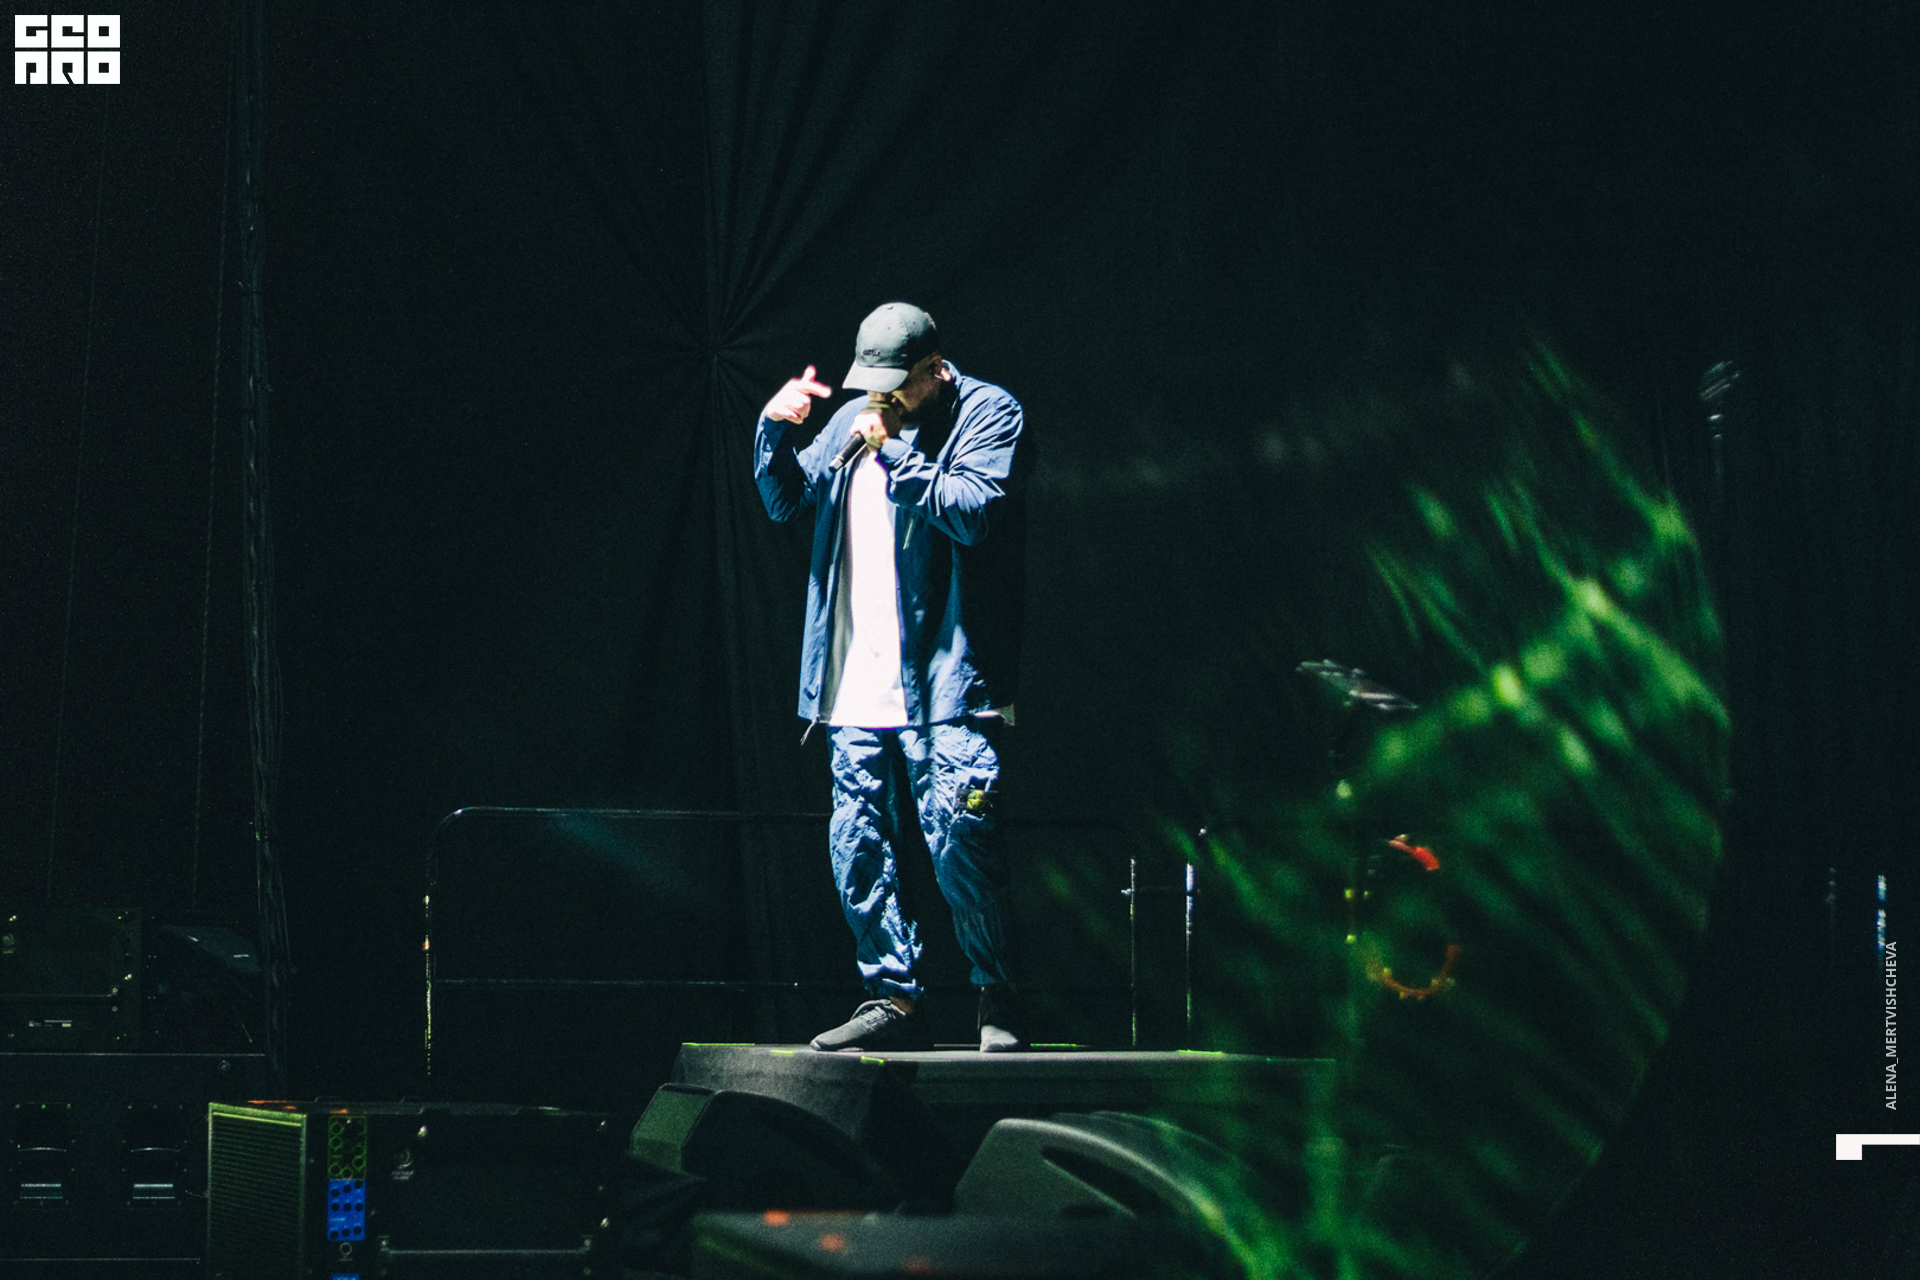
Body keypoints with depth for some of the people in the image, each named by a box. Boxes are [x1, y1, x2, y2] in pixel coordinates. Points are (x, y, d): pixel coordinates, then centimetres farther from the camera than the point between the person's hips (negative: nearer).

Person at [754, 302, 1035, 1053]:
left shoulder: (988, 415, -1)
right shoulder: (856, 420, 17)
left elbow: (973, 510, -15)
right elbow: (787, 501, 20)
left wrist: (894, 454, -14)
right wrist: (775, 430, 3)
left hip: (943, 683, -7)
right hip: (858, 686, 7)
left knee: (959, 842, -12)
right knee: (857, 849, 5)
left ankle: (998, 1004, -1)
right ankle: (894, 1000, 14)